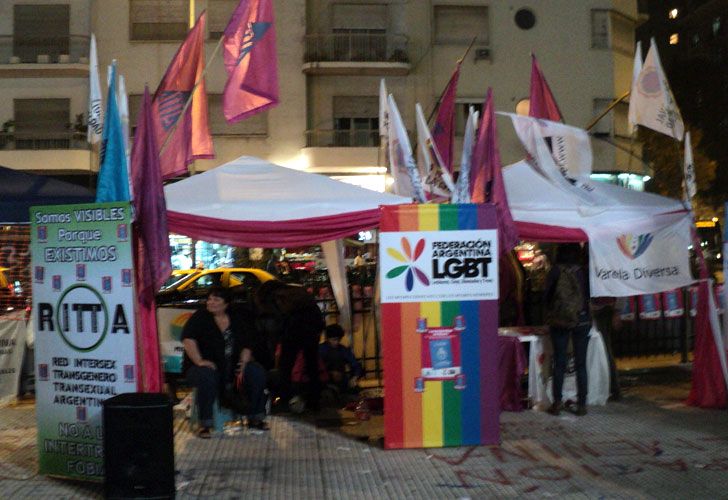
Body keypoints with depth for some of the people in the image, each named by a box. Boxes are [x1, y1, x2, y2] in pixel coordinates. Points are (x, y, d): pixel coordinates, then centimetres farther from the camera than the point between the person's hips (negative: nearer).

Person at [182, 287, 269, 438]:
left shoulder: (237, 319, 7)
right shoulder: (199, 318, -5)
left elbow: (246, 346, 4)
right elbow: (188, 340, -20)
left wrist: (243, 366, -12)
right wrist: (199, 361, -32)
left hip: (231, 367, 4)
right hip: (207, 366, -4)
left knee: (257, 372, -18)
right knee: (207, 376, -38)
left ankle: (255, 418, -3)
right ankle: (204, 424, -25)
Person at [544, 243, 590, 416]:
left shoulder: (555, 272, -2)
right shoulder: (583, 272, -2)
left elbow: (547, 296, 0)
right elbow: (589, 296, 4)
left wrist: (550, 318, 11)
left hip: (558, 322, 0)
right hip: (582, 322, 0)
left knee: (559, 363, 6)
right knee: (581, 364, 4)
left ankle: (557, 402, 5)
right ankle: (581, 404, 6)